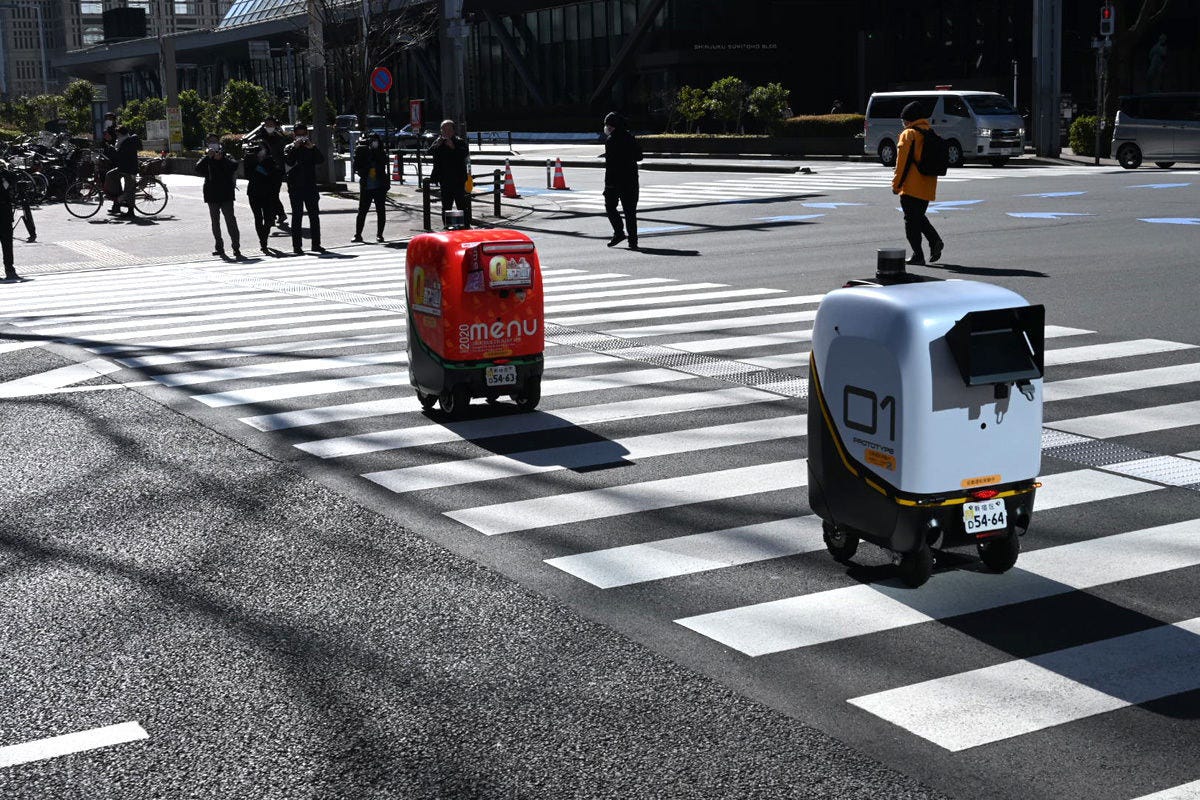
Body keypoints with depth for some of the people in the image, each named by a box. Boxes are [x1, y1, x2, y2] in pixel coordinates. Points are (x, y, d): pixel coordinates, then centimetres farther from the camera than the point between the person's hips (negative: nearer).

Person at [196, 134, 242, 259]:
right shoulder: (205, 159, 10)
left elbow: (234, 165, -12)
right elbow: (198, 169, -10)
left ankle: (236, 247, -11)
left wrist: (222, 158, -21)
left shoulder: (226, 156, 7)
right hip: (212, 195, 3)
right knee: (215, 222, 7)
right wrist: (208, 156, -17)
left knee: (231, 220, -9)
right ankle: (218, 247, 14)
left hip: (226, 194, -2)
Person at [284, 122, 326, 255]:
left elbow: (321, 160, -4)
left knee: (314, 215, 4)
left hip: (310, 186, 3)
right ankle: (297, 246, -1)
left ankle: (316, 244, 11)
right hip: (295, 188, -3)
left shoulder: (311, 148, 12)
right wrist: (295, 147, -16)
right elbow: (288, 161, -14)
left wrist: (312, 148, -14)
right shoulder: (289, 148, 5)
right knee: (297, 216, -2)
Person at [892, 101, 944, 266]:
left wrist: (896, 184, -6)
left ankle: (918, 255, -3)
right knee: (919, 216, 21)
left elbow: (902, 161, -13)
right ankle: (934, 240, 1)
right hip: (928, 187, 7)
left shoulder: (908, 134, -9)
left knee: (911, 220, -1)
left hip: (911, 186, -7)